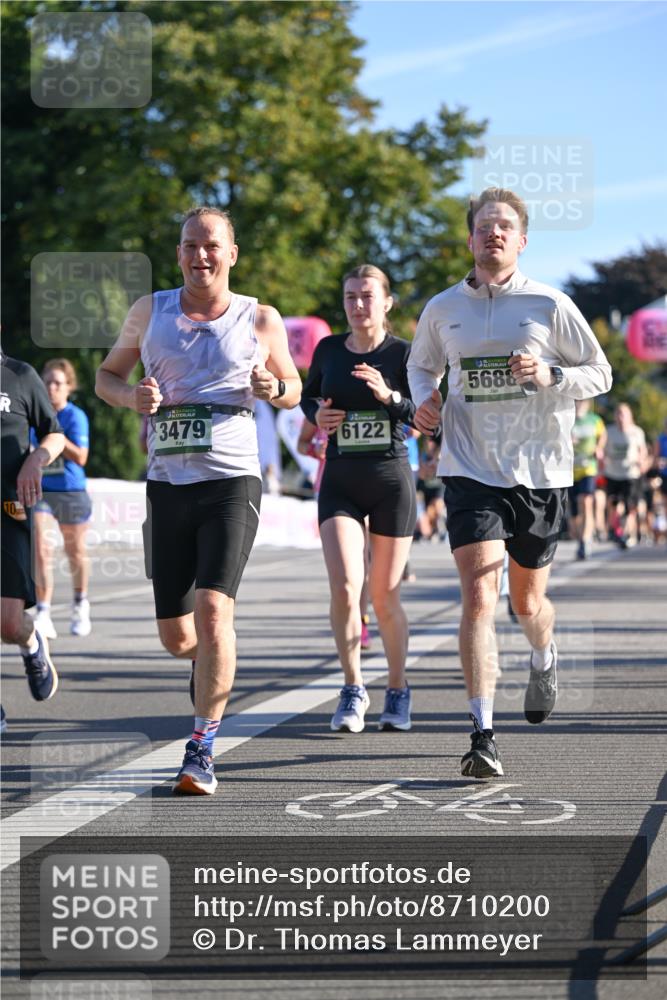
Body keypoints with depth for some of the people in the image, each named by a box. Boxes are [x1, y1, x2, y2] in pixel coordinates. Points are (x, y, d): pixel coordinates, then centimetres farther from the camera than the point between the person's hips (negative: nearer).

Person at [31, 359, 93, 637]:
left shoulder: (76, 416, -10)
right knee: (41, 551, -15)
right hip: (40, 491, 2)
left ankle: (80, 605, 39)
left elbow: (80, 457, -20)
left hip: (71, 493, -2)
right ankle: (43, 615, -18)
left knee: (75, 552, 15)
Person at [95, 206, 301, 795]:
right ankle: (214, 663, 43)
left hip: (232, 481, -3)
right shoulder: (150, 312, 8)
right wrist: (131, 396, -5)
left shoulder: (260, 320, 5)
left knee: (213, 609, -20)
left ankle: (202, 751, -15)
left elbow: (294, 389, 17)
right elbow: (107, 375, 18)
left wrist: (274, 388, -7)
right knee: (176, 637, 6)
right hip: (168, 483, 3)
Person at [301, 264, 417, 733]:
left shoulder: (403, 352, -3)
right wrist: (317, 414, -1)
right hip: (340, 480, 2)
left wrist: (390, 396, -25)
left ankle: (398, 691, 23)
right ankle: (354, 689, 0)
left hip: (391, 478, -2)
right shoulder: (329, 350, 6)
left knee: (385, 596, 4)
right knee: (344, 586, -15)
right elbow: (308, 395, 22)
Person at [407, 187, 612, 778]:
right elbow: (422, 364, 24)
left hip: (539, 472, 0)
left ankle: (544, 659, 50)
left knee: (527, 601, 13)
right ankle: (483, 735, -19)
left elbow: (600, 374, 4)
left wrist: (549, 376, -15)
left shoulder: (550, 305, -1)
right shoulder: (443, 310, 5)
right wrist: (424, 398, 2)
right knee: (478, 594, -16)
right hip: (471, 471, 0)